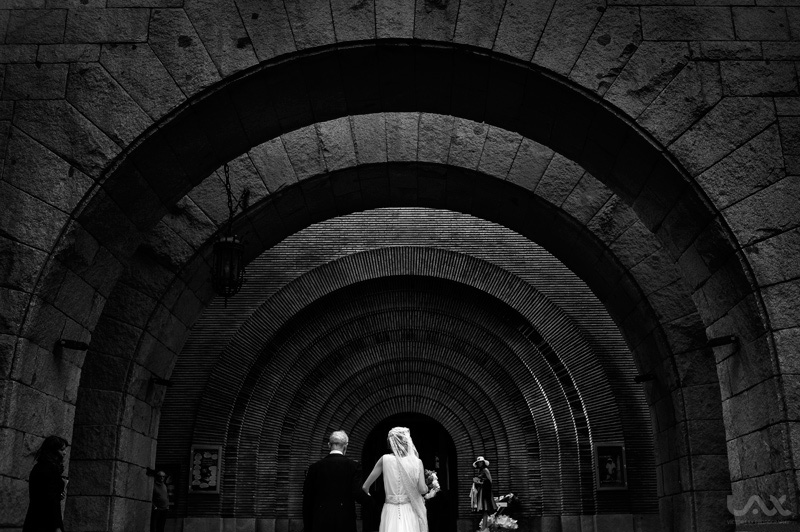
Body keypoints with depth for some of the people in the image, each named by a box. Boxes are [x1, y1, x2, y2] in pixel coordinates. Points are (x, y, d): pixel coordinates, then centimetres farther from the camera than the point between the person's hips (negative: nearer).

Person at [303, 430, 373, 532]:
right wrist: (371, 500, 10)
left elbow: (307, 500, 5)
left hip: (320, 524, 2)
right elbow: (357, 493, -12)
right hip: (345, 523, -2)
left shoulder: (315, 467, 4)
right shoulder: (353, 466, -2)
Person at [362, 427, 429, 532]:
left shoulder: (384, 459, -2)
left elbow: (365, 487, 2)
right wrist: (427, 487, 15)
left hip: (390, 511, 0)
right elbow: (423, 489, -8)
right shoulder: (417, 462, -4)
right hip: (410, 510, 0)